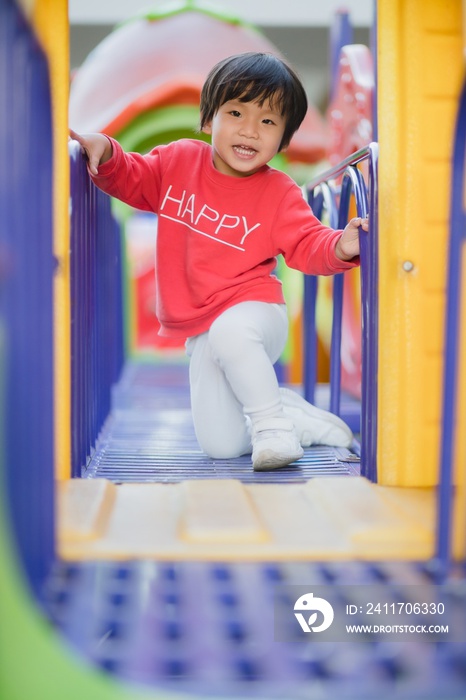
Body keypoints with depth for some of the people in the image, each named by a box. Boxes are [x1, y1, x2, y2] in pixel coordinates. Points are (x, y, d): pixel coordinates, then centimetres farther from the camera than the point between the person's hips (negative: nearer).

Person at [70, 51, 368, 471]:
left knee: (229, 332, -43)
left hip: (255, 312, -4)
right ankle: (299, 416, 22)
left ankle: (273, 424, -21)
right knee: (220, 445, -3)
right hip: (201, 334, 4)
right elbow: (131, 179, 12)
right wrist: (105, 154, -9)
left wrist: (340, 247, -35)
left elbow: (307, 245, -12)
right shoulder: (178, 161, 2)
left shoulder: (280, 193, -7)